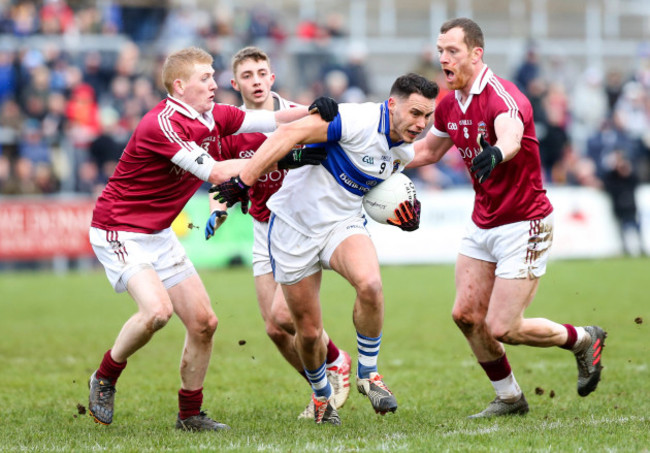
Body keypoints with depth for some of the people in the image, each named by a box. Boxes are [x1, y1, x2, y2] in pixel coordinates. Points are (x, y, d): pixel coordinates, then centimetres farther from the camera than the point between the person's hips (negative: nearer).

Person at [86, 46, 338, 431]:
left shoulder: (213, 117, 2)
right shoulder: (161, 124, -24)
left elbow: (272, 119, 2)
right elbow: (215, 172, -28)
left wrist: (313, 110, -16)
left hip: (159, 233, 9)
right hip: (119, 230, -9)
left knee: (204, 322, 4)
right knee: (157, 310, -28)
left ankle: (190, 414, 17)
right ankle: (104, 380, -4)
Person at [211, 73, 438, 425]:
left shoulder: (404, 153, 1)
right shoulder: (358, 121, -23)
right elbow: (289, 134, -27)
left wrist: (402, 217, -3)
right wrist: (245, 180, -33)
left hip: (343, 223, 4)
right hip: (295, 225, -4)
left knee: (370, 284, -29)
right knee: (308, 331, 4)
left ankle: (368, 375, -9)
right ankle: (321, 396, 34)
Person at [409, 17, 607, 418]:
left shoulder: (502, 97, -23)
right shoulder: (449, 106, 3)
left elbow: (511, 135, -47)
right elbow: (428, 150, 23)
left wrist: (496, 152, -70)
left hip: (524, 225, -8)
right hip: (482, 226, 8)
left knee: (502, 328, -9)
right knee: (466, 314, 0)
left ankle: (583, 340, 17)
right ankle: (510, 398, 18)